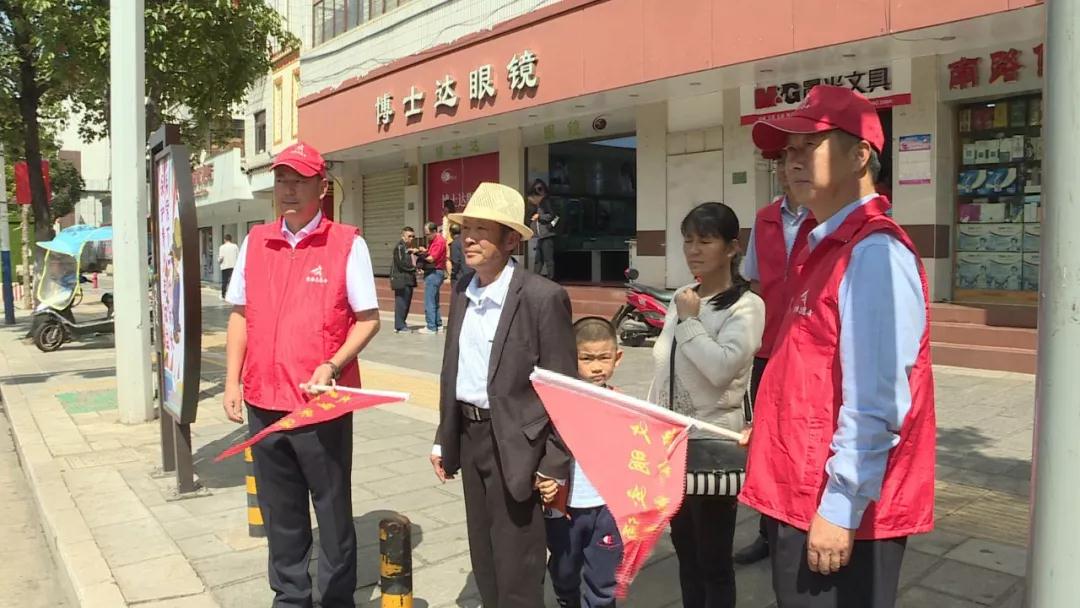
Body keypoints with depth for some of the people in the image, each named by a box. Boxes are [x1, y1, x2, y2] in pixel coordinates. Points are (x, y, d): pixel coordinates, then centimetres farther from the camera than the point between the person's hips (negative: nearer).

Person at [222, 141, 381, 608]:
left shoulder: (347, 244, -7)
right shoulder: (255, 242, 7)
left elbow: (368, 319, -6)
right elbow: (240, 315, 12)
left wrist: (331, 367, -19)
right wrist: (232, 381, 5)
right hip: (264, 402, 5)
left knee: (333, 511, 9)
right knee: (279, 512, 18)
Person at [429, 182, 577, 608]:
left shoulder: (543, 297, -16)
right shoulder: (462, 289, 5)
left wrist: (555, 464, -14)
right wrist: (443, 438, 13)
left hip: (515, 442, -7)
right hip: (469, 434, 7)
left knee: (516, 570, 6)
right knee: (484, 560, 21)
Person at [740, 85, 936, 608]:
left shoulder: (874, 252, -19)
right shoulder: (825, 245, 12)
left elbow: (876, 403, -24)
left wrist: (840, 507, -22)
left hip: (839, 512, -9)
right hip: (799, 496, 9)